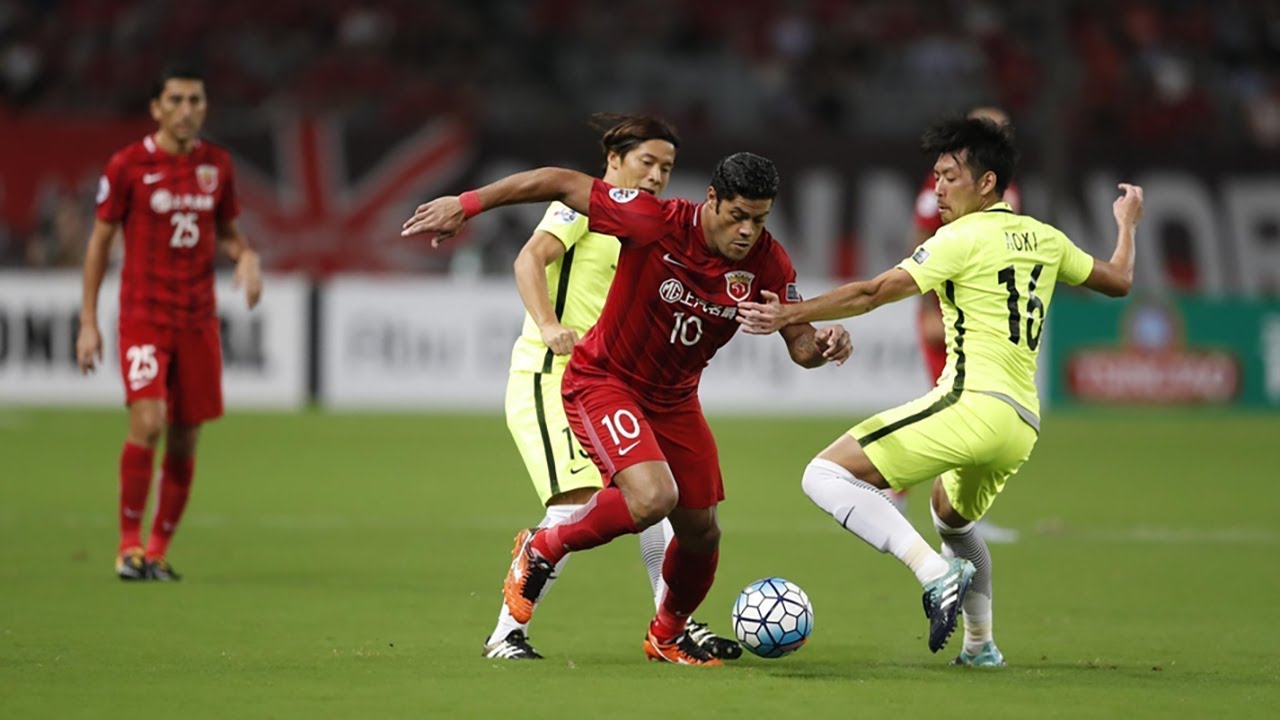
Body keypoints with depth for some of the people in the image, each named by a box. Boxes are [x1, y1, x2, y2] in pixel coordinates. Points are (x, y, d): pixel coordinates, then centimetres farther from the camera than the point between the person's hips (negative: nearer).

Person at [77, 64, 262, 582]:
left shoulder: (216, 164, 7)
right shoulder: (128, 165, -4)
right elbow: (99, 242, 1)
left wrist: (246, 257, -4)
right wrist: (88, 322, -2)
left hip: (198, 319, 4)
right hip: (143, 315, -4)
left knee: (185, 439, 4)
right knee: (148, 421, -19)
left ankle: (159, 551, 16)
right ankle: (129, 545, -7)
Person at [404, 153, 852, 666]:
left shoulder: (767, 262, -14)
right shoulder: (656, 224, -27)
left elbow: (800, 344, -6)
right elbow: (562, 183, -21)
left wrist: (823, 345, -31)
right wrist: (467, 205, -21)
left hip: (674, 400, 6)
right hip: (603, 381, -6)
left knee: (701, 532, 10)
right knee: (652, 497, -29)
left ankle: (668, 636, 40)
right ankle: (541, 551, -3)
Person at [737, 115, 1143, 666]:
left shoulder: (964, 237, -4)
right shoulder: (1045, 239, 16)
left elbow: (874, 293, -9)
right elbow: (1118, 280, 31)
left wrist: (790, 315, -7)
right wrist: (1127, 223, 50)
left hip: (972, 405, -9)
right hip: (1023, 425, 9)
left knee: (827, 475, -14)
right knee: (952, 517, 36)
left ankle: (937, 572, -26)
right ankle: (981, 644, 34)